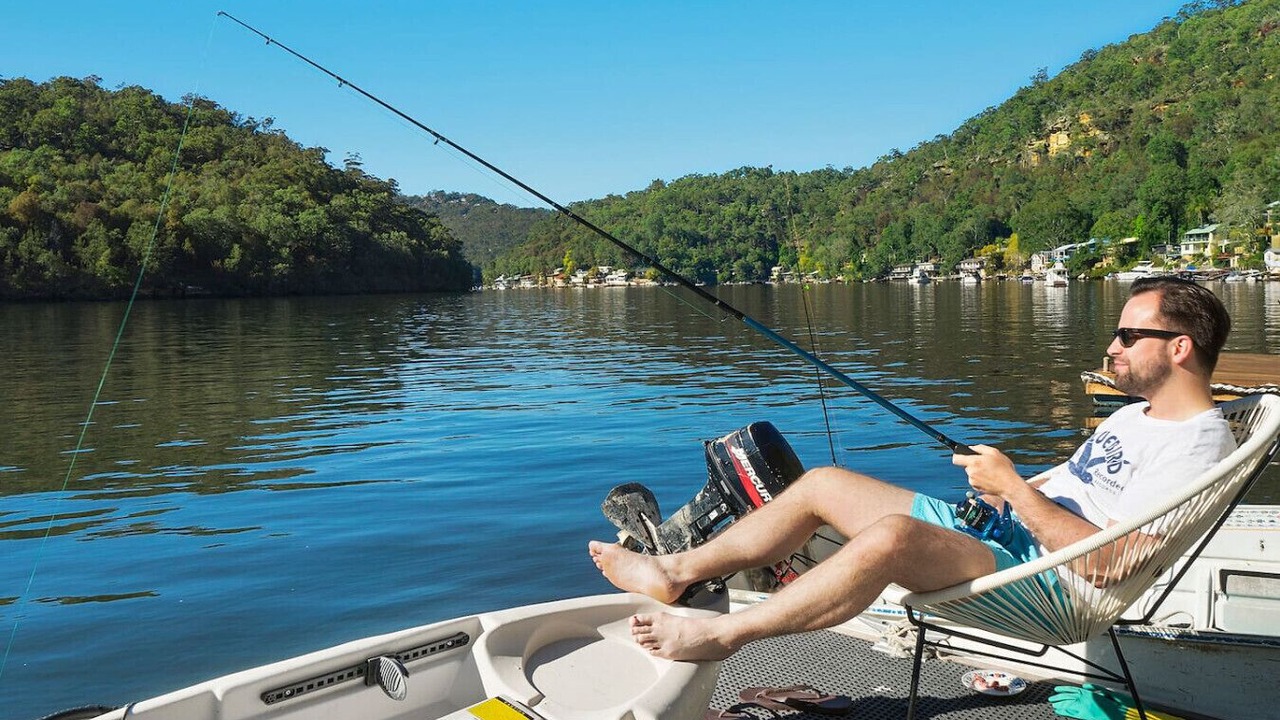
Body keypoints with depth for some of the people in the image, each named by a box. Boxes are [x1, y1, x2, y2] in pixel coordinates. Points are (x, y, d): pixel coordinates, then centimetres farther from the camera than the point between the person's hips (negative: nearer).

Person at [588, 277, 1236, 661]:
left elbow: (1106, 561, -23)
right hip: (996, 528, 10)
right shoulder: (1134, 414, 19)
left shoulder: (1195, 446, -13)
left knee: (891, 534, -37)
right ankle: (677, 572, 7)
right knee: (823, 483, 3)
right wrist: (1003, 484, 7)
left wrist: (1014, 487, -19)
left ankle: (720, 634, -23)